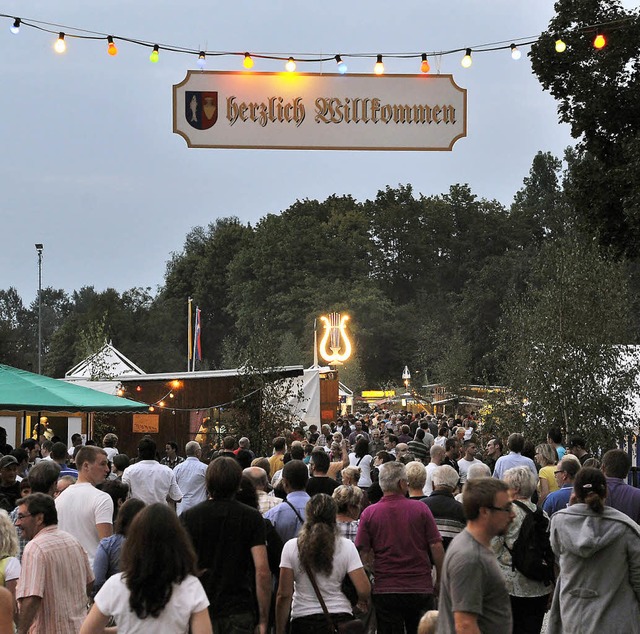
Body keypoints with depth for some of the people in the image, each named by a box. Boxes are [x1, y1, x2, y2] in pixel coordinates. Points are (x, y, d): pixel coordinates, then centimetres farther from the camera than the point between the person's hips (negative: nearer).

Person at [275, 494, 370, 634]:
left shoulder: (291, 547, -2)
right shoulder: (346, 546, -2)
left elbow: (284, 595, -3)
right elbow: (363, 590, -6)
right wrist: (362, 602, 17)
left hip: (303, 622, -1)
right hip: (340, 618, 1)